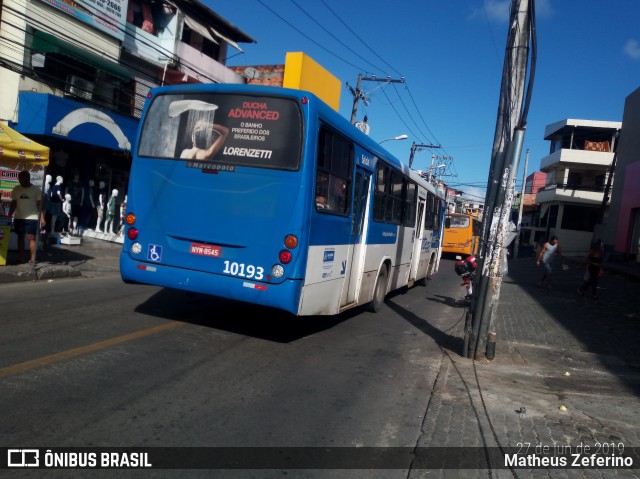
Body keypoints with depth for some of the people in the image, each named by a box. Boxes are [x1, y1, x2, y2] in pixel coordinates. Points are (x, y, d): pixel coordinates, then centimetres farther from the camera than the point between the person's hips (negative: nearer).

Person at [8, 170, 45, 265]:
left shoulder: (36, 189, -4)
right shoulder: (16, 189, 6)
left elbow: (39, 204, -4)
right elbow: (13, 204, 11)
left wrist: (42, 217, -11)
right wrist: (9, 216, 5)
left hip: (32, 218, -4)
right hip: (18, 218, 4)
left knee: (31, 237, -5)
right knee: (20, 237, 8)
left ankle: (32, 259, -2)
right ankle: (21, 258, 15)